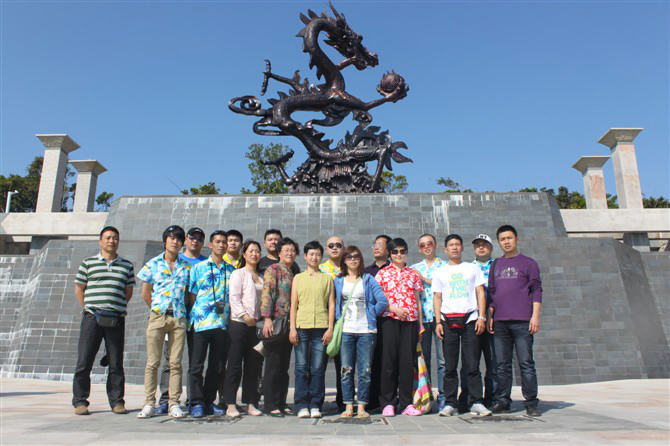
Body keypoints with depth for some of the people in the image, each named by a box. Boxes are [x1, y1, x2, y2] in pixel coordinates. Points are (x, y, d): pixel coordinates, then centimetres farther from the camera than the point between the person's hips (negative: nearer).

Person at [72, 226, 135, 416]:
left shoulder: (126, 265, 12)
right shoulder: (88, 263, 9)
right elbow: (79, 289, 10)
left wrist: (117, 308, 6)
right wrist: (89, 309, 2)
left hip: (116, 320, 1)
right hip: (92, 318, -1)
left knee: (116, 362, 4)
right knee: (84, 361, 0)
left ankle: (117, 401, 13)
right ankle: (80, 402, 13)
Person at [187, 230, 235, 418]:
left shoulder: (231, 270, 13)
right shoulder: (199, 267, 6)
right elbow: (191, 294, 6)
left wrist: (231, 314, 5)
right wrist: (196, 313, -2)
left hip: (222, 323, 3)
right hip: (202, 322, -3)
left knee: (217, 367, 8)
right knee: (197, 365, -1)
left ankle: (209, 402, 19)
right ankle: (197, 403, 9)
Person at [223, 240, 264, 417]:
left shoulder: (261, 277, 18)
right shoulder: (238, 273, 2)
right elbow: (234, 297, -8)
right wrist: (244, 315, -19)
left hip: (256, 325, 5)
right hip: (239, 324, -5)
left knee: (254, 366, 7)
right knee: (235, 364, -2)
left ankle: (251, 404, 14)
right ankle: (231, 405, 3)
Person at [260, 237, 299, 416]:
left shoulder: (293, 274, 17)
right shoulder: (272, 269, -3)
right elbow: (266, 294, -12)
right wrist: (267, 318, -21)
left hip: (289, 325, 7)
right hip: (275, 322, -7)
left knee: (284, 366, 11)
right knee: (273, 365, -1)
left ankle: (281, 403, 20)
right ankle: (271, 405, 8)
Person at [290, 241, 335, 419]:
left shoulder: (327, 278, 12)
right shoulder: (298, 278, 13)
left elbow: (331, 304, 7)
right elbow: (293, 305, 8)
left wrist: (330, 328, -2)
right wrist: (292, 328, -1)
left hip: (321, 327, 0)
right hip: (301, 326, 0)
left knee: (318, 368, 1)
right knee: (301, 367, 1)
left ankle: (315, 405, 10)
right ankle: (302, 405, 8)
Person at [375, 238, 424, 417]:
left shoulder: (413, 274, 14)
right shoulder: (382, 273, 6)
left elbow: (417, 300, 14)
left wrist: (420, 324, 10)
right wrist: (394, 308, -14)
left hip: (410, 321, 2)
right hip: (390, 321, -2)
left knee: (408, 361, 2)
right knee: (389, 360, -1)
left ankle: (406, 403, 11)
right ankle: (388, 403, 8)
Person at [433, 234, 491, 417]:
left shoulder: (473, 268, 13)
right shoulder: (440, 272, 15)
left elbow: (480, 293, 8)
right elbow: (437, 298, 11)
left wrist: (481, 317, -3)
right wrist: (438, 322, 0)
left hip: (470, 319, -1)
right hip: (448, 321, 1)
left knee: (473, 365, -3)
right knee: (450, 366, 1)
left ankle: (476, 402, 4)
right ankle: (450, 403, 7)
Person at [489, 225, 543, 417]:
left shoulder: (528, 263, 5)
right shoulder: (495, 265, 16)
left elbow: (536, 291, 0)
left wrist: (535, 316, -9)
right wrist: (489, 316, 10)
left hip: (522, 321, -4)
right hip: (500, 322, 4)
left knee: (526, 363, -2)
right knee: (502, 365, 7)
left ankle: (531, 403, 6)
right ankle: (502, 401, 14)